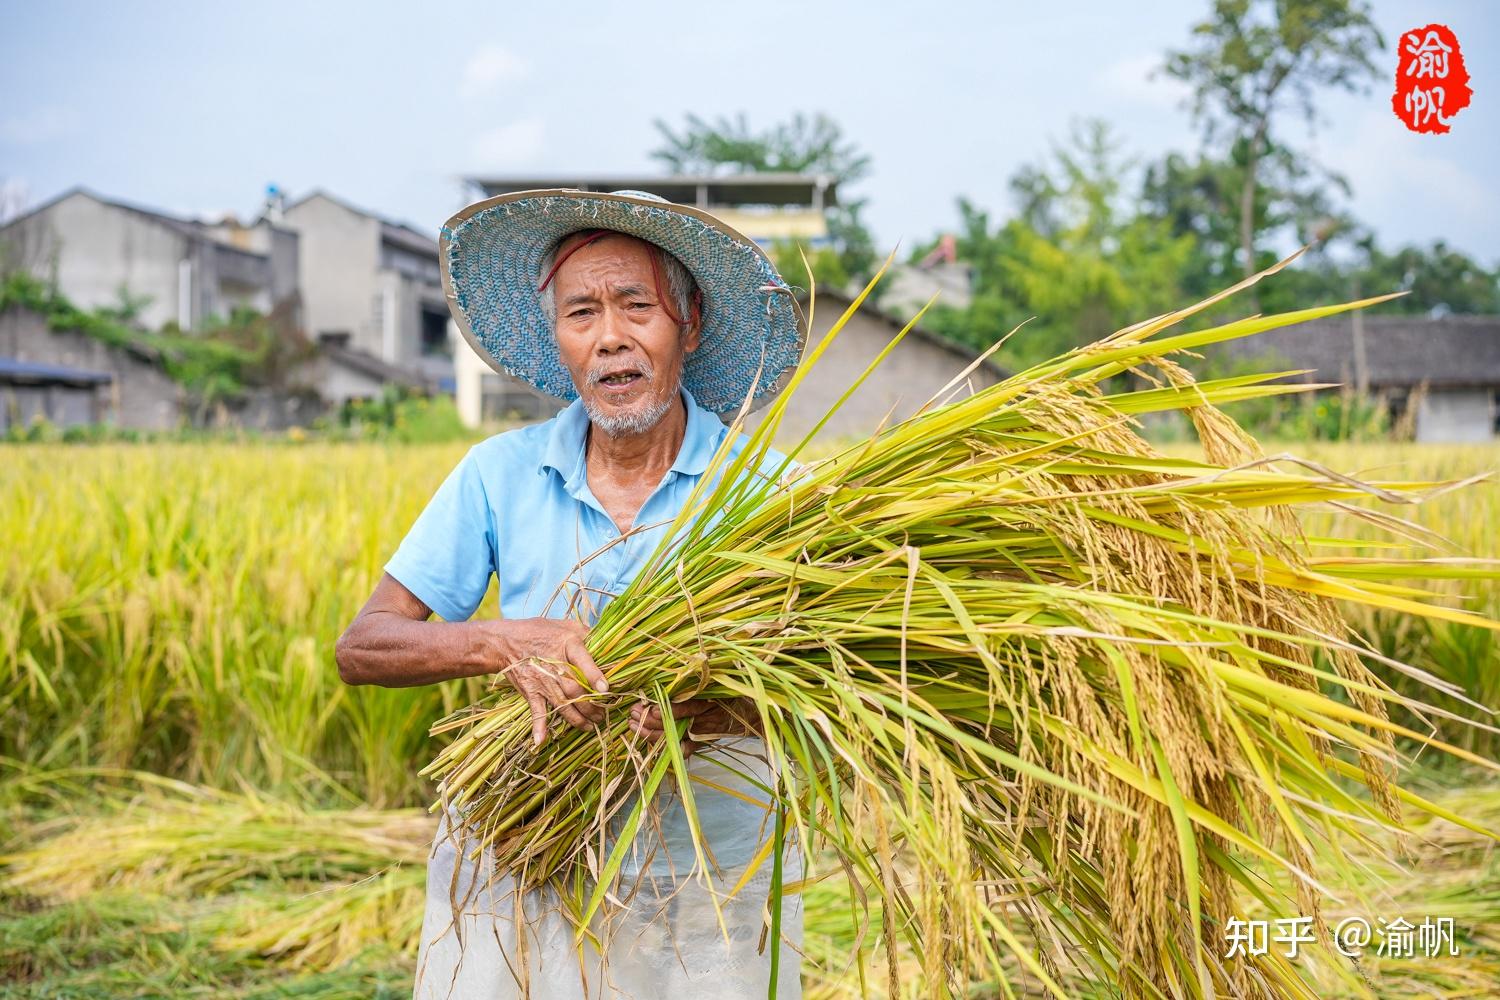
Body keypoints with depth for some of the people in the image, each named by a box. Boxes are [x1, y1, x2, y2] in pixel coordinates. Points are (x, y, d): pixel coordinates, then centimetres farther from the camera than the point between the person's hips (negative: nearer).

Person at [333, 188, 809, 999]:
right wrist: (502, 643, -23)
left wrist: (716, 707, -32)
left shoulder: (764, 486, -7)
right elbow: (360, 648, -3)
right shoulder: (501, 474, -3)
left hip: (710, 897, -1)